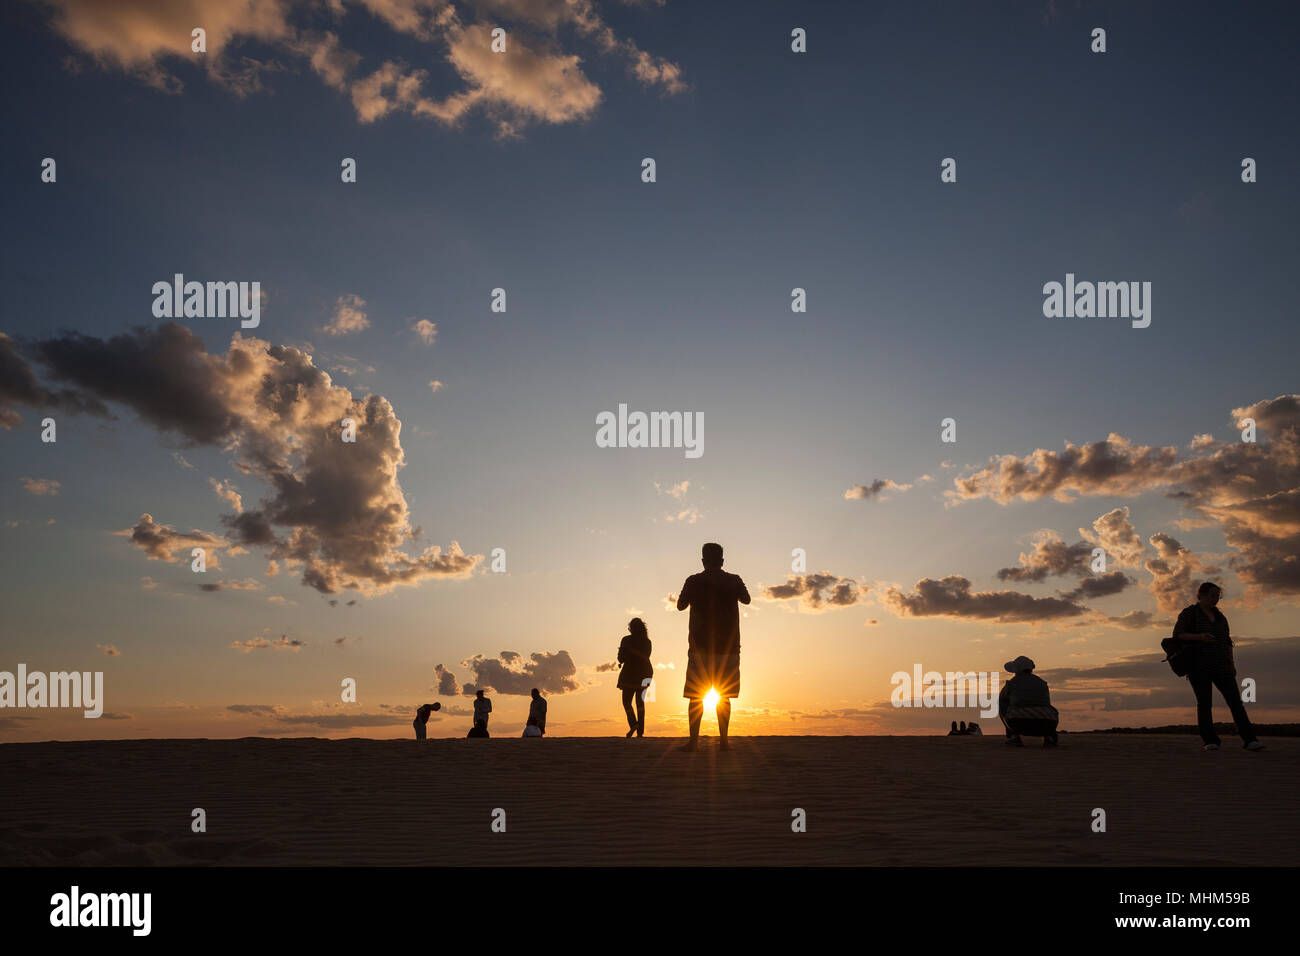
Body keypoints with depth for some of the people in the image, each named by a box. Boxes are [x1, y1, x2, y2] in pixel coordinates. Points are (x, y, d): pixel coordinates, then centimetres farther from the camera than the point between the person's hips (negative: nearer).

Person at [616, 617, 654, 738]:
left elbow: (621, 658, -7)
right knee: (640, 702, 11)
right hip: (644, 674, 4)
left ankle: (633, 723, -18)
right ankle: (640, 731, 8)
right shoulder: (647, 642, 3)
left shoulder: (626, 640, -9)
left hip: (630, 674, -4)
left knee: (626, 701, 5)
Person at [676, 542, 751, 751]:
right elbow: (746, 600, 20)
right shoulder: (733, 581, 0)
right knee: (724, 696, 7)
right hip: (728, 647, 1)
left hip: (700, 647, -1)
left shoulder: (693, 581, -3)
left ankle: (693, 740, -5)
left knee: (695, 696, 2)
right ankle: (723, 740, 3)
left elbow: (680, 606, 12)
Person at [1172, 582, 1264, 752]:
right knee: (1204, 703, -5)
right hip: (1198, 666, -5)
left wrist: (1231, 663, 10)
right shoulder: (1189, 613, 0)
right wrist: (1198, 637, -24)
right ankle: (1210, 741, 2)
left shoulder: (1219, 616, 16)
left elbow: (1226, 641, 19)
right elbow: (1178, 634, -8)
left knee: (1235, 700, -6)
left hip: (1220, 666, 5)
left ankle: (1248, 740, -9)